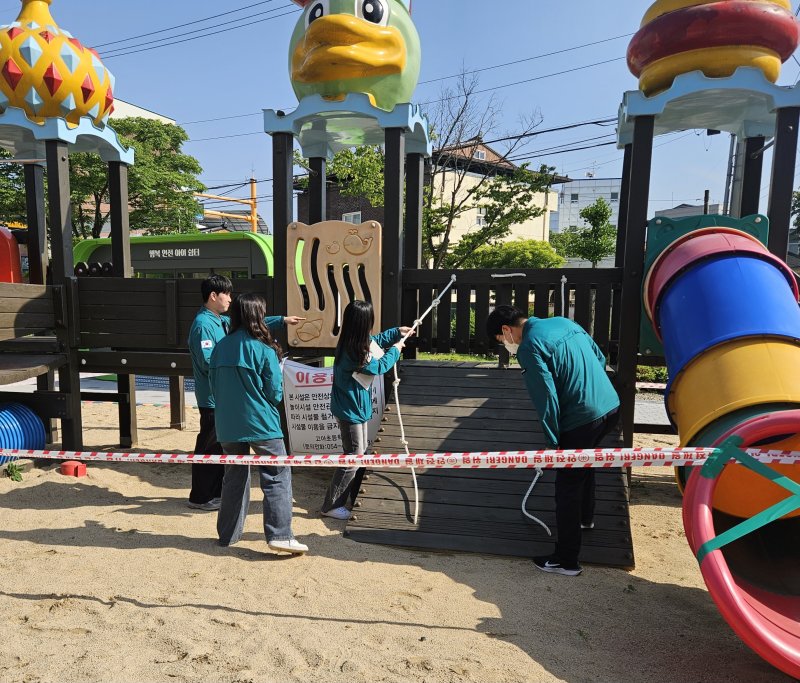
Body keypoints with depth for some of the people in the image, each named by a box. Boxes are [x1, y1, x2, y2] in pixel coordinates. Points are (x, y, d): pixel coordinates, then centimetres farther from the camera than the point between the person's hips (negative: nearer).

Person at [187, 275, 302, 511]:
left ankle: (216, 491, 30)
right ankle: (200, 497, 15)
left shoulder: (223, 320, 10)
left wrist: (282, 320, 21)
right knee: (209, 447, 2)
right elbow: (209, 364, -24)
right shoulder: (203, 325, -18)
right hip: (213, 398, -9)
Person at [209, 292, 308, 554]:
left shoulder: (220, 347, 3)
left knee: (235, 477, 17)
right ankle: (279, 534, -2)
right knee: (277, 476, 2)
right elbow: (275, 392, -10)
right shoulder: (263, 349, -12)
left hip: (227, 425, 6)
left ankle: (228, 533, 26)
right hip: (260, 424, -5)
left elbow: (214, 386, 11)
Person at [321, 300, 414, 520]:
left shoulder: (354, 342, -2)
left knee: (362, 452, 22)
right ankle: (331, 506, 14)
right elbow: (378, 367, -13)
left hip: (356, 407, 10)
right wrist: (395, 350, 1)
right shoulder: (354, 352, -29)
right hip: (350, 410, -10)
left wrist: (397, 332, 22)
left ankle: (354, 498, 37)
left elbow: (374, 341, 21)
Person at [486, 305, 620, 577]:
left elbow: (547, 399, -17)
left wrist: (553, 442, -7)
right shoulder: (563, 322, 11)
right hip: (611, 405, 9)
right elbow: (600, 358, 17)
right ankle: (585, 517, 53)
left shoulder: (529, 348, -14)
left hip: (582, 419, -9)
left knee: (568, 485, 4)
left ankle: (566, 560, 15)